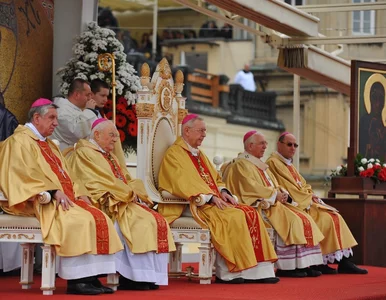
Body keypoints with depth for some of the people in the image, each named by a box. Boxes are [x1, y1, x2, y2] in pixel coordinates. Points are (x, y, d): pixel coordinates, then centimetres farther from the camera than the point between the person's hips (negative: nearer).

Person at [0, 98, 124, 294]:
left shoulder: (48, 144, 26)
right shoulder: (20, 141, -3)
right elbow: (26, 175, -16)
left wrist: (80, 194, 6)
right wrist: (53, 192, -23)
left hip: (65, 199, 9)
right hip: (41, 202, -9)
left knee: (100, 219, -9)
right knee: (79, 220, -30)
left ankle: (90, 277, -16)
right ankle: (76, 280, -27)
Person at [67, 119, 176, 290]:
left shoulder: (110, 156, 27)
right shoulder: (84, 154, -2)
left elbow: (127, 180, 22)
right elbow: (102, 182, -12)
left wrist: (135, 193, -1)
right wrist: (130, 194, -11)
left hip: (125, 202, 9)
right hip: (108, 205, -9)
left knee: (158, 221, -13)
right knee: (141, 222, -29)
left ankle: (151, 276, -18)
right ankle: (136, 277, -26)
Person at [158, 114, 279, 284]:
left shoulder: (199, 154, 24)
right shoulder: (174, 154, -3)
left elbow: (214, 178, 23)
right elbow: (184, 183, -16)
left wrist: (222, 192, 0)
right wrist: (209, 197, -23)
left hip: (214, 201, 9)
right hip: (193, 205, -8)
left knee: (250, 213, -11)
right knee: (233, 216, -29)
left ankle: (255, 270, -16)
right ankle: (225, 272, -24)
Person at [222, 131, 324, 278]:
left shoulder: (261, 165, 25)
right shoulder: (241, 164, -5)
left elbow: (274, 185, 22)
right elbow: (251, 188, -18)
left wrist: (282, 193, 0)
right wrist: (274, 194, -17)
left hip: (274, 203, 10)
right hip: (257, 205, -9)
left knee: (305, 219, -7)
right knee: (290, 220, -27)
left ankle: (302, 264, -13)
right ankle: (285, 267, -25)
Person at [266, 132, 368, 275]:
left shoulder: (289, 165, 24)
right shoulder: (274, 162, -7)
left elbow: (304, 185, 22)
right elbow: (288, 188, -15)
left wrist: (311, 195, 0)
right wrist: (309, 196, -8)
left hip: (305, 201, 9)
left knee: (335, 217, -6)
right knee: (325, 218, -22)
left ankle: (343, 261, -13)